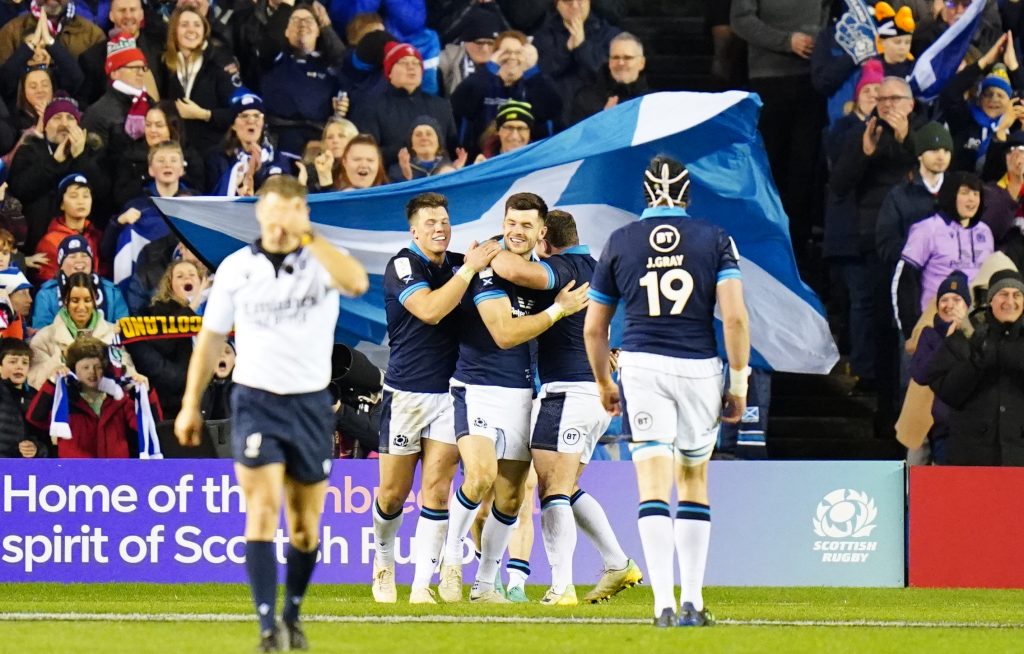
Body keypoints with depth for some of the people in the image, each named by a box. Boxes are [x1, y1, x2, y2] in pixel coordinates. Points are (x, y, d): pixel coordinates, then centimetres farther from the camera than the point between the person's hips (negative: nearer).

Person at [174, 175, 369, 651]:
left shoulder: (322, 261, -3)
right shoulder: (236, 268, 3)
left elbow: (357, 283, -27)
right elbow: (211, 339, 12)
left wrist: (307, 236, -29)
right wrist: (190, 405, 11)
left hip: (311, 403, 1)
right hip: (255, 401, -1)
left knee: (306, 524, 9)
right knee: (264, 508, -16)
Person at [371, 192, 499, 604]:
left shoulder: (458, 265, 8)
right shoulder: (403, 265, -8)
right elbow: (430, 310, -23)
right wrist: (469, 269, -23)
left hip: (450, 392, 3)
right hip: (406, 394, -3)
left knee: (437, 489, -5)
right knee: (394, 492, 5)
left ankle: (423, 584, -5)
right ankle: (383, 562, 31)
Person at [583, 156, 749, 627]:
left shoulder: (619, 243, 6)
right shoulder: (714, 240, 4)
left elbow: (593, 328, 10)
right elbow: (734, 316, -7)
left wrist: (604, 384, 24)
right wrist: (739, 382, 0)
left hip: (642, 365, -1)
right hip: (699, 368, 1)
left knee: (654, 485, -6)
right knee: (694, 481, 15)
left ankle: (664, 603, -18)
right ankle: (692, 602, 14)